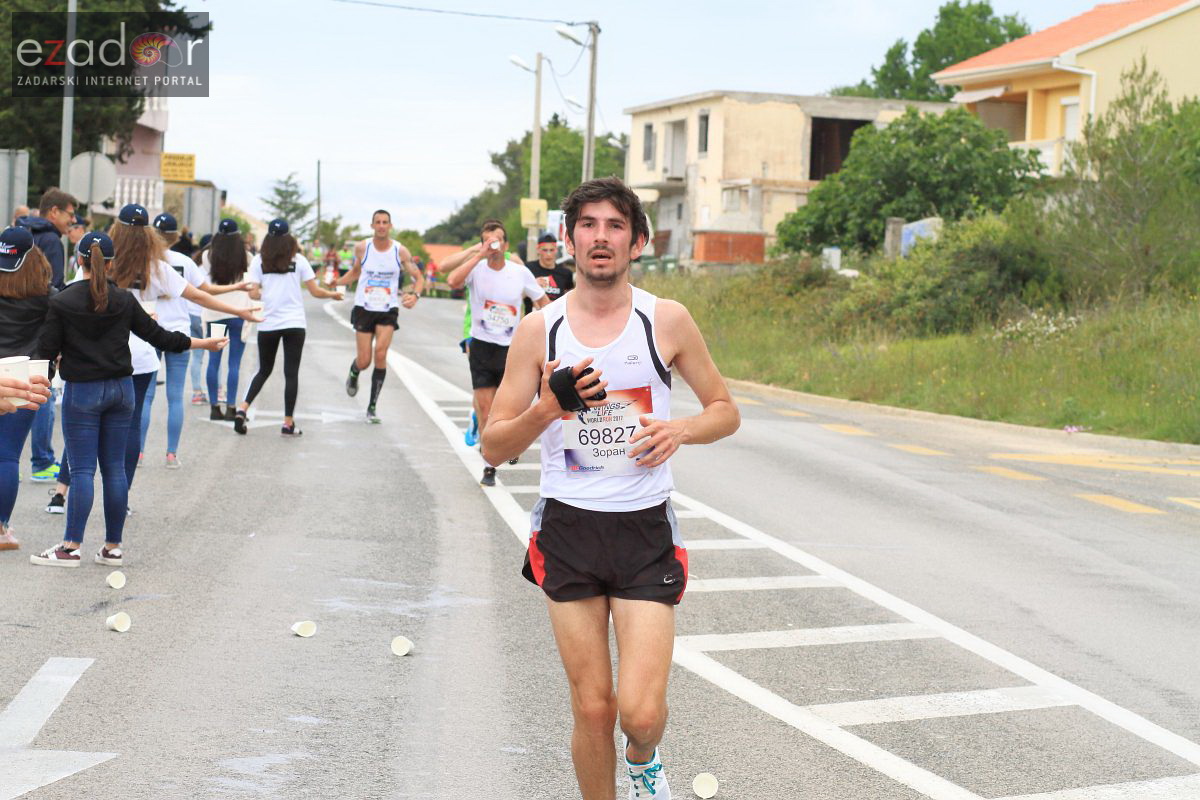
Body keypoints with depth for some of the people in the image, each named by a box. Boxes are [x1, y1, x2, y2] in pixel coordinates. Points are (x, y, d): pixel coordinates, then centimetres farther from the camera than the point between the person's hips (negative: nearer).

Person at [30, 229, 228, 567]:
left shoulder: (62, 302, -9)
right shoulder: (124, 300, 0)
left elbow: (47, 350, -8)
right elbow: (157, 336, 5)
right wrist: (203, 343, 17)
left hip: (82, 393, -3)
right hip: (121, 388, 3)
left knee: (82, 470, -3)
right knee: (115, 467, 7)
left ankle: (70, 547, -5)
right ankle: (113, 546, 11)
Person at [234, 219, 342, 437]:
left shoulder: (259, 261, 2)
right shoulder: (298, 260, 0)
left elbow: (254, 294, -2)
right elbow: (315, 291, 1)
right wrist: (332, 294, 19)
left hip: (268, 324, 2)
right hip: (294, 324, -2)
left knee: (264, 371, 16)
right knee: (291, 373, 2)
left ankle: (242, 409, 0)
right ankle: (288, 423, 1)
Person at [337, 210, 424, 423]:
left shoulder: (400, 251, -5)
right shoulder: (362, 248, -1)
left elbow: (419, 277, -1)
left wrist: (415, 295, -21)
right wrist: (337, 282, 0)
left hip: (388, 311, -1)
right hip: (364, 309, 1)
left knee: (380, 354, -16)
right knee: (364, 360, -2)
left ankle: (372, 407, -4)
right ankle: (353, 374, 39)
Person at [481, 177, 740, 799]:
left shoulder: (667, 321, -1)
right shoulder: (539, 330, -1)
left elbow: (725, 410, 10)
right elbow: (493, 448, 0)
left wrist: (681, 430, -12)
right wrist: (548, 406, -19)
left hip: (645, 530, -1)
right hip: (567, 530, 1)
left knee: (641, 711, -9)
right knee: (592, 708, 2)